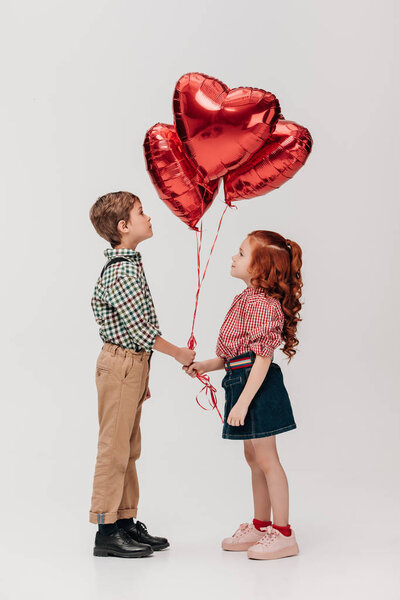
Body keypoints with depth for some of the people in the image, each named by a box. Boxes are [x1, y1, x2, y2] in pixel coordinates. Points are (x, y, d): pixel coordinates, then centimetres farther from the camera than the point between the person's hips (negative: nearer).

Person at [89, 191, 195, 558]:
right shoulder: (121, 273, -19)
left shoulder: (129, 264, 13)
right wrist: (179, 353, -5)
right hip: (122, 364, -10)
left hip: (132, 363, 10)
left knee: (129, 448, 13)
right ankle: (107, 531, 4)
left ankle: (126, 522, 22)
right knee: (114, 448, -4)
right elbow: (140, 330, -19)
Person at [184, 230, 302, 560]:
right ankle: (260, 527, 28)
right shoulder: (247, 298, 14)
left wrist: (243, 402, -24)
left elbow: (262, 358, -21)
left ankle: (284, 534, 8)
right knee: (254, 457, 16)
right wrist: (206, 365, 14)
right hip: (242, 381, 10)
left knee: (266, 459, -3)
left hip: (257, 386, -10)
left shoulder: (262, 304, -18)